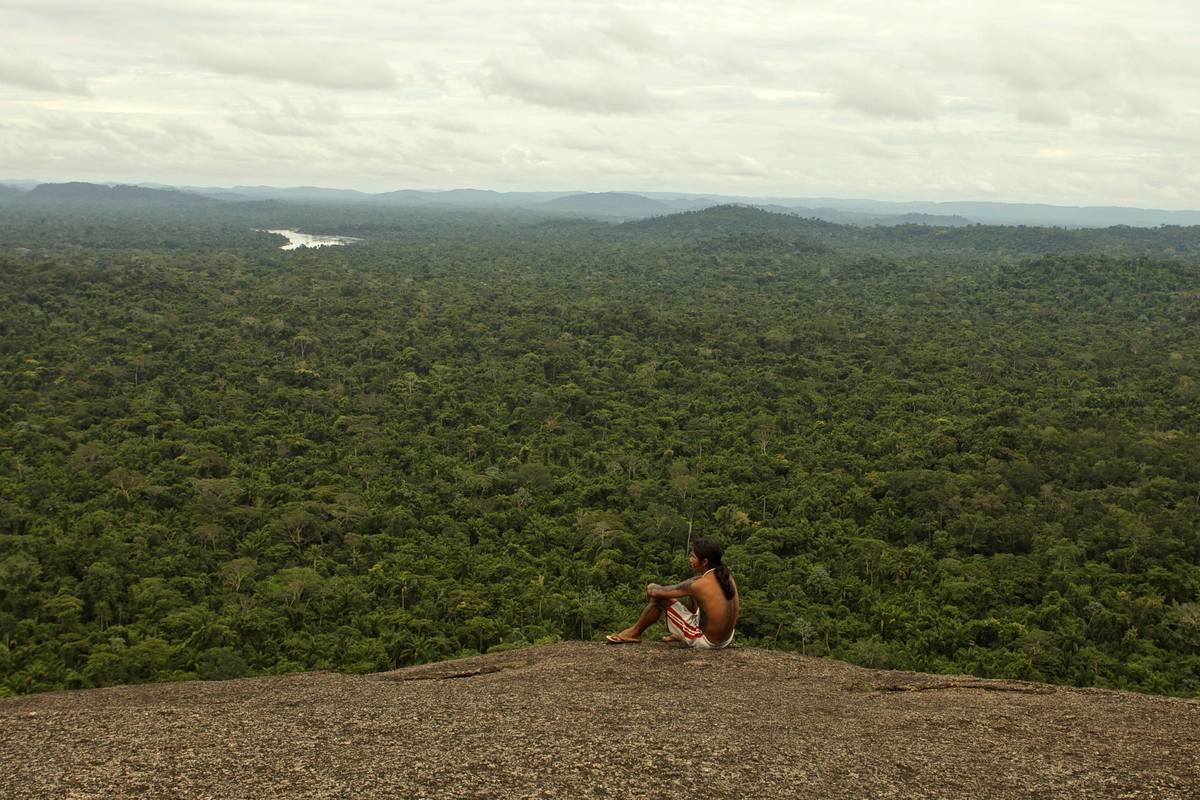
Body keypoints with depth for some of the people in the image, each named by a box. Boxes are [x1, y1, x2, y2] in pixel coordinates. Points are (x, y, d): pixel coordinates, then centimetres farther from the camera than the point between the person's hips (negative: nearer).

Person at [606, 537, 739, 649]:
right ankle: (680, 634, 37)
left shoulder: (698, 585, -23)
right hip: (727, 640, 7)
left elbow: (657, 592, -13)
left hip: (705, 642, -7)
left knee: (657, 595, -3)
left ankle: (634, 632, 21)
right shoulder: (727, 577, -3)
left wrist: (651, 589, 13)